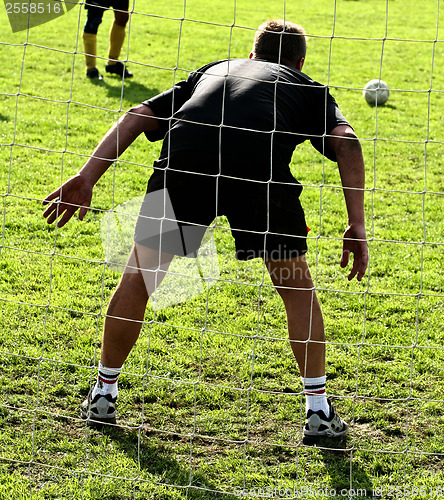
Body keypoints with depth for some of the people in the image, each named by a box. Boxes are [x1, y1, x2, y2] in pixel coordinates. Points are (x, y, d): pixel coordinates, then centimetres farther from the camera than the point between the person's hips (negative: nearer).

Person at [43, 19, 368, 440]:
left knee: (139, 275, 21)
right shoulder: (308, 87, 33)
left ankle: (104, 394, 30)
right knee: (297, 285, 20)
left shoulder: (211, 70, 38)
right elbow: (345, 139, 12)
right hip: (261, 166, -1)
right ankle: (318, 409, 21)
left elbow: (139, 116, 25)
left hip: (183, 157, 1)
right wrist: (357, 225, 9)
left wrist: (88, 177, 20)